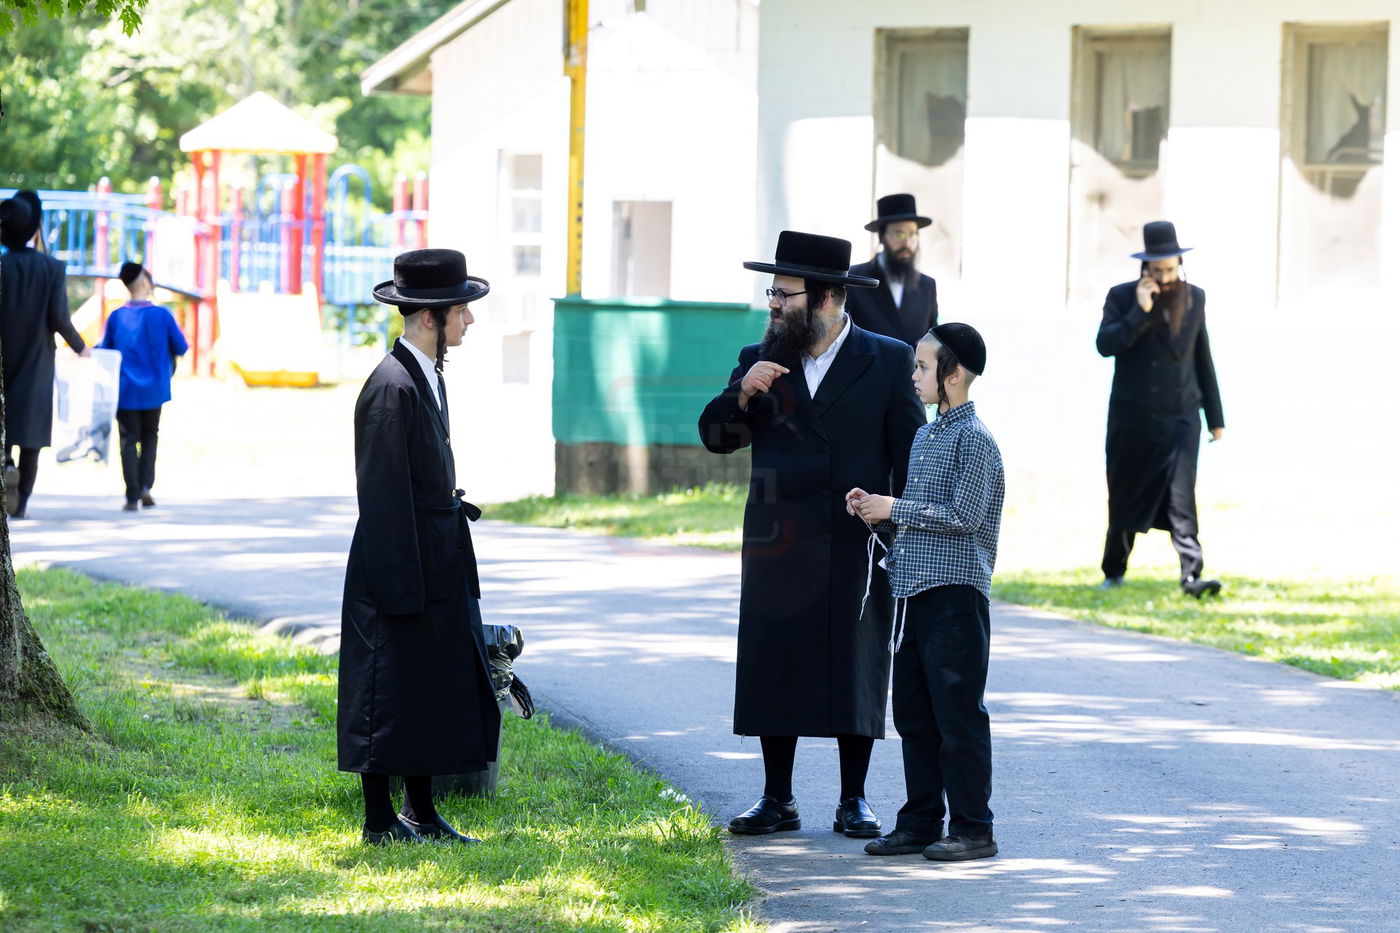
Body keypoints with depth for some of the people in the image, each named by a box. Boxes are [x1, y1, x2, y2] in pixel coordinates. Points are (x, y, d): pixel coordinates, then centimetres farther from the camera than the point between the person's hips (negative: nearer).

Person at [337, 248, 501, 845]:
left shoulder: (428, 377, 11)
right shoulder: (393, 387, -19)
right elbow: (384, 496, -20)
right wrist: (401, 587, -20)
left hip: (441, 569, 10)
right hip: (399, 567, -10)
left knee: (435, 694, 13)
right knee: (388, 695, 0)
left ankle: (421, 814, 21)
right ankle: (380, 821, 8)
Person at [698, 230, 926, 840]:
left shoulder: (888, 361, 1)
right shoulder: (761, 360, 9)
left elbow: (911, 457, 2)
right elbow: (715, 437, 7)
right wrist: (742, 394, -12)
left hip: (858, 549, -3)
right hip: (777, 546, 3)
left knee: (855, 671, 2)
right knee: (773, 669, 4)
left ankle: (853, 801, 11)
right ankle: (777, 801, 13)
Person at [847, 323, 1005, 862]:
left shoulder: (974, 438, -11)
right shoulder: (924, 438, 16)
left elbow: (964, 515, -17)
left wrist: (894, 509, -13)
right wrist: (877, 511, 5)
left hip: (955, 594, -9)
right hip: (915, 593, 9)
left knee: (958, 715, -5)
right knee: (913, 713, 11)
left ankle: (973, 828, 0)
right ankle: (921, 823, 18)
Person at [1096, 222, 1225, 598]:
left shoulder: (1194, 298, 7)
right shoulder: (1122, 298, -2)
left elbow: (1203, 360, 14)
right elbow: (1105, 344, -16)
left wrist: (1215, 416, 15)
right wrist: (1140, 312, -24)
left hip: (1180, 419, 1)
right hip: (1133, 421, -1)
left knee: (1181, 501, -12)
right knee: (1126, 500, 9)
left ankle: (1191, 576, -18)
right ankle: (1114, 572, 26)